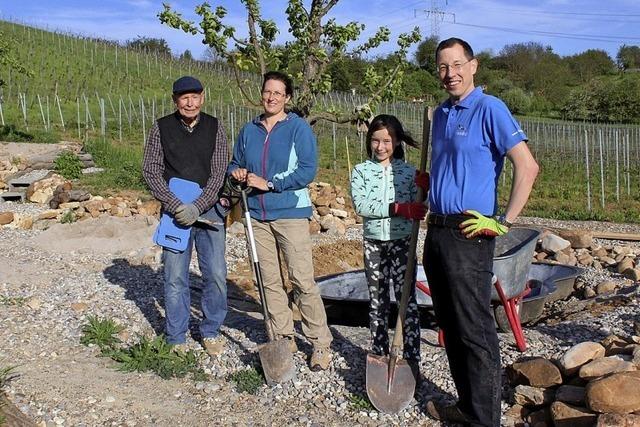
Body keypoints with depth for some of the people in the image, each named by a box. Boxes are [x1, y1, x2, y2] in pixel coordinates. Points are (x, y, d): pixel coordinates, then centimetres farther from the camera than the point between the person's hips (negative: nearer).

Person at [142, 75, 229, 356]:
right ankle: (176, 339, 16)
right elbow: (151, 171, -2)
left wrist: (196, 207, -15)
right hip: (175, 210, -1)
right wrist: (175, 205, -15)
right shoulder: (161, 128, 1)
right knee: (175, 278, 2)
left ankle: (211, 331, 20)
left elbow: (218, 174, -4)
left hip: (208, 209, 1)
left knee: (216, 275, 0)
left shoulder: (214, 127, 2)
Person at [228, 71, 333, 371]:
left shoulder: (298, 128, -4)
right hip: (258, 215, 5)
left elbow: (307, 171, -12)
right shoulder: (249, 131, 12)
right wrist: (237, 173, -1)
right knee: (270, 281, 9)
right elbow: (235, 164, 23)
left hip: (290, 213, -5)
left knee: (303, 281, -7)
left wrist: (268, 183, -14)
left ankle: (320, 344, 3)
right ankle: (285, 339, 22)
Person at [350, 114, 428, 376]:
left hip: (402, 241, -1)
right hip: (373, 243, 1)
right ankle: (379, 354, 23)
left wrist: (424, 189, -21)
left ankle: (411, 357, 4)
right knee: (377, 301, 11)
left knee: (407, 299, -3)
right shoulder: (361, 171, 1)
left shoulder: (408, 171, 1)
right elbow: (361, 205, -14)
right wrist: (398, 208, -23)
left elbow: (417, 209, -1)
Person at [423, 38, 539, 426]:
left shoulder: (490, 109, -8)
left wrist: (505, 223, -16)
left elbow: (528, 167, -15)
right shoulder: (441, 114, 16)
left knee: (475, 332, -4)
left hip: (468, 236, -8)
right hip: (436, 232, 8)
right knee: (451, 327, 14)